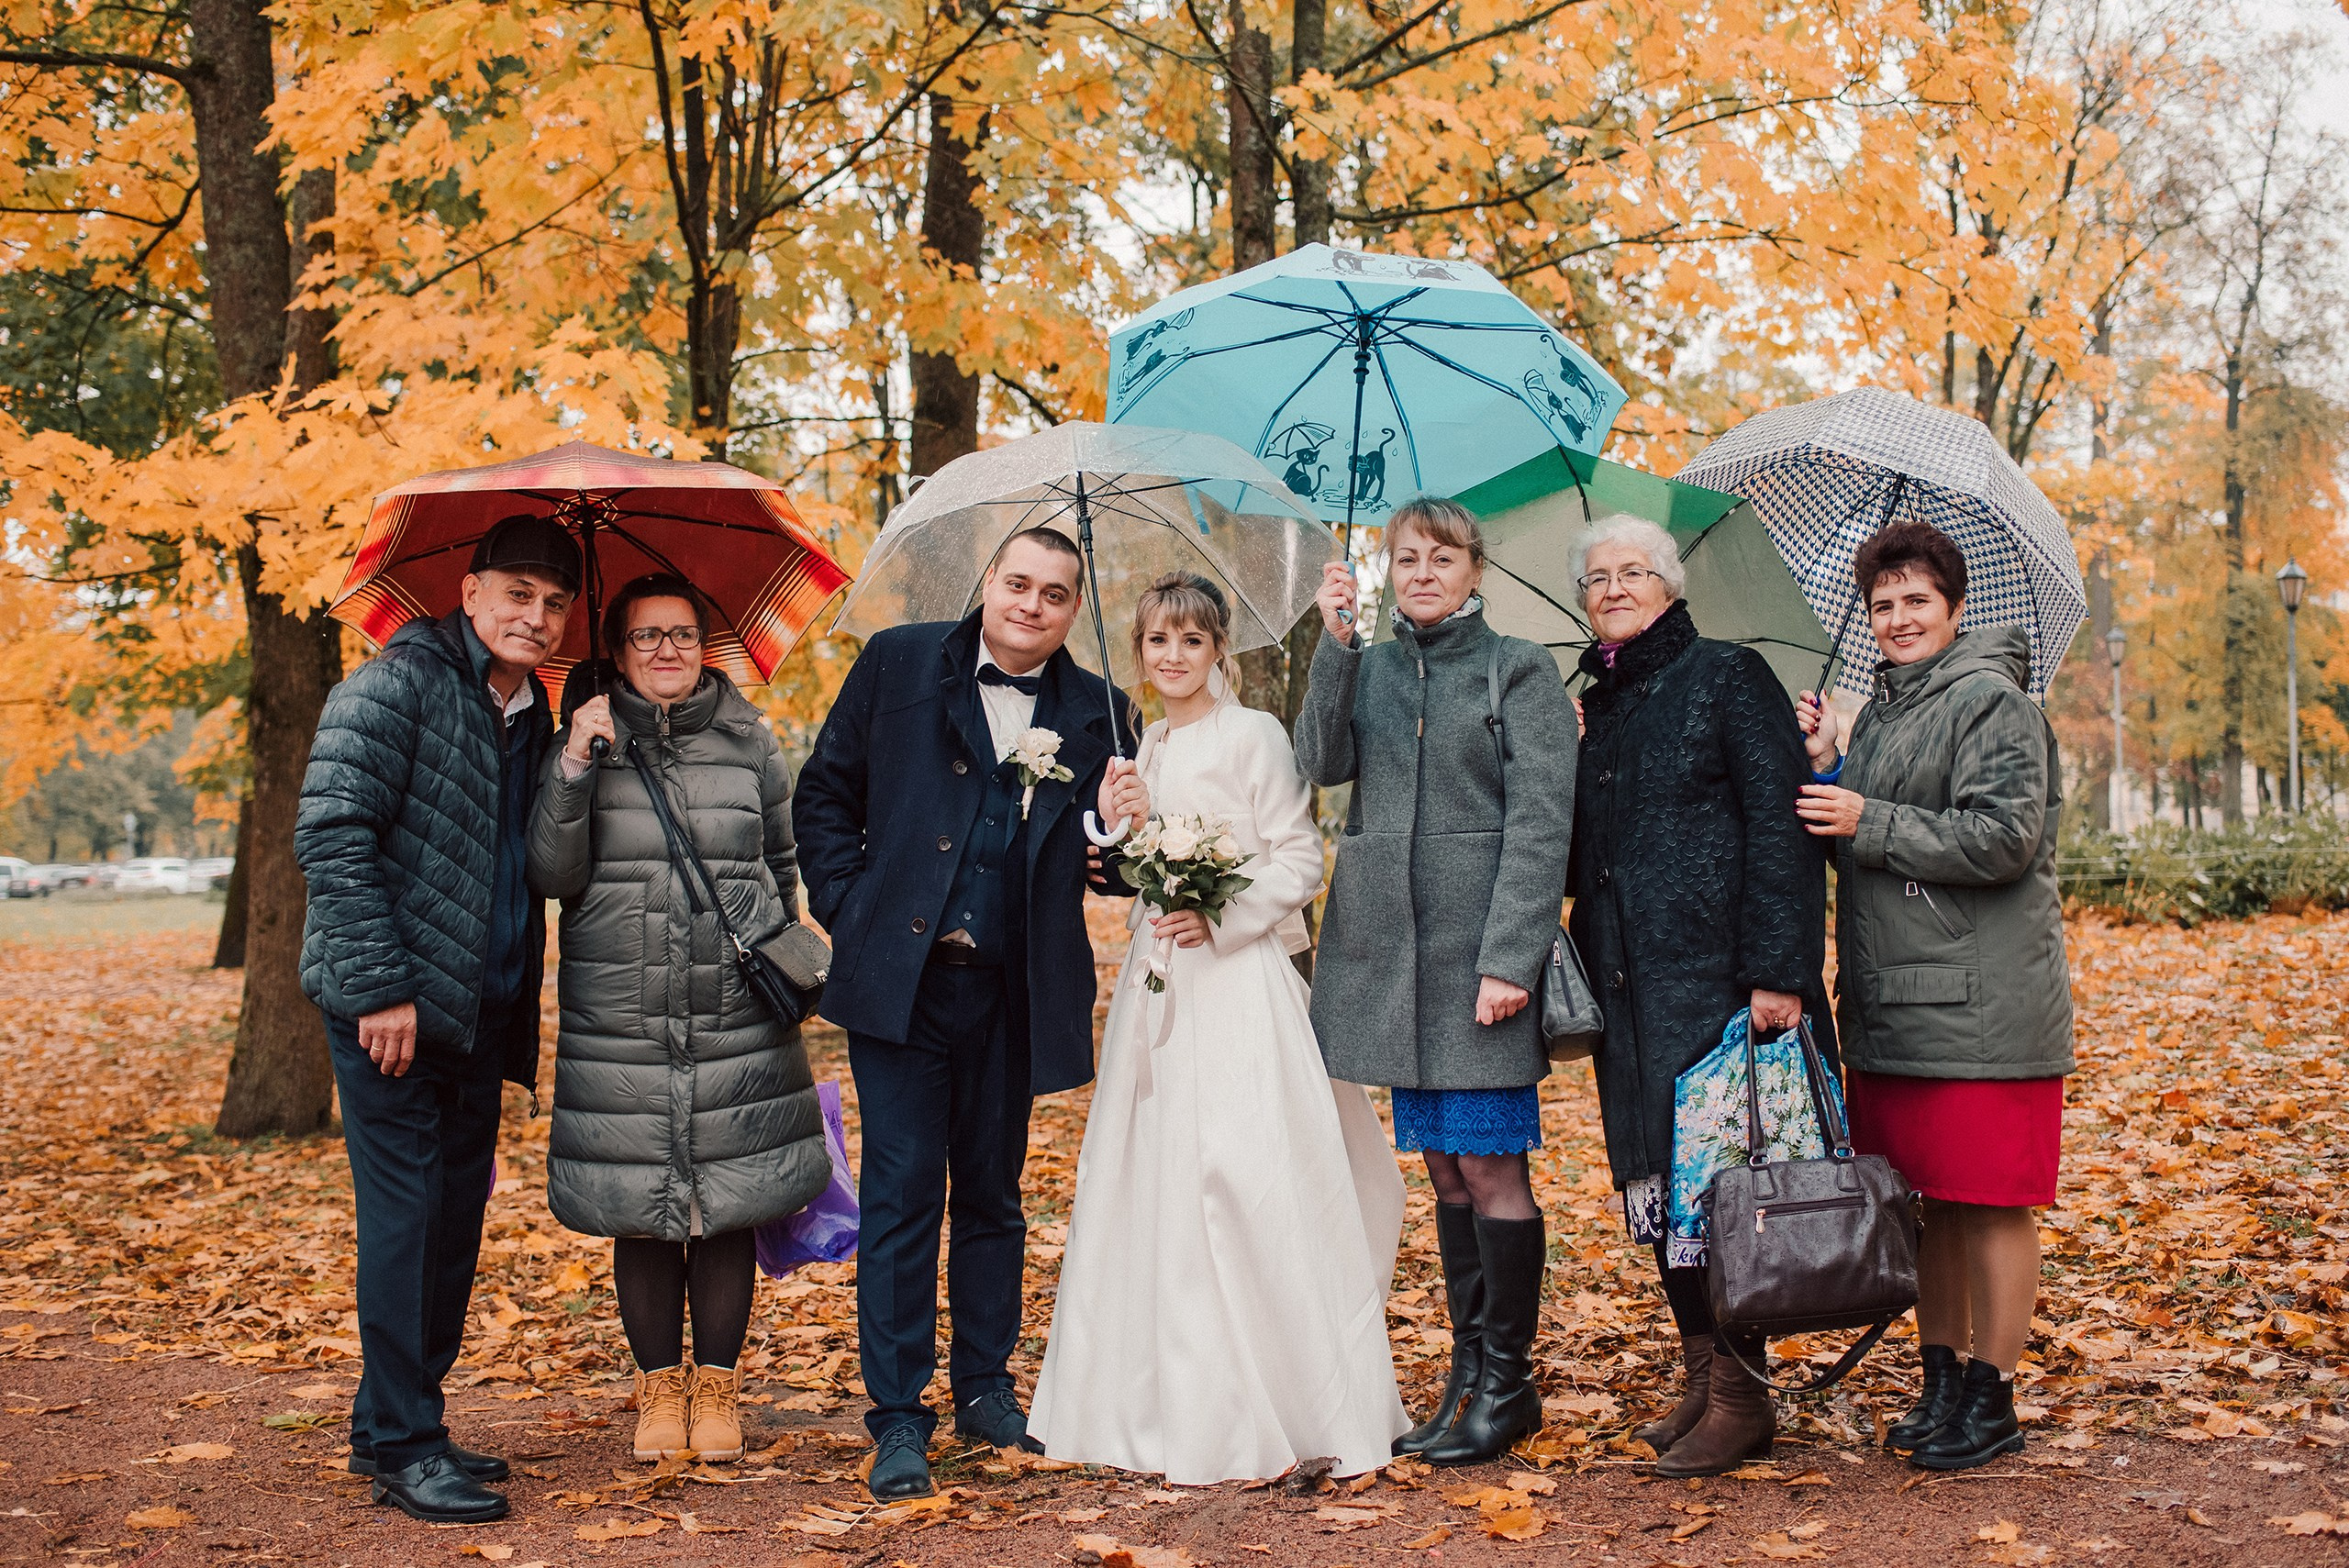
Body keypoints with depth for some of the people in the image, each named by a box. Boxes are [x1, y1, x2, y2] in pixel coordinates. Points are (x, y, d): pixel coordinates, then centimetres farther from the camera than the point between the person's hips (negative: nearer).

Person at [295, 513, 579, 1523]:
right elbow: (329, 832, -16)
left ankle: (397, 1423, 24)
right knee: (405, 1213, -5)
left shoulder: (533, 715, 15)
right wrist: (382, 984, -19)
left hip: (479, 1013, 8)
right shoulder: (402, 682, -9)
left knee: (456, 1219, 12)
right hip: (392, 1008, -8)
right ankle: (399, 1446, 5)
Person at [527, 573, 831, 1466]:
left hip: (736, 1019, 1)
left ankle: (716, 1387, 18)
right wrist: (574, 770, -14)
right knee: (641, 1214, 4)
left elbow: (782, 865, 18)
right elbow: (552, 876, -5)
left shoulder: (749, 743, 8)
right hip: (619, 1019, 0)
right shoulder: (588, 744, 5)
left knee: (729, 1207, 4)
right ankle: (659, 1387, 20)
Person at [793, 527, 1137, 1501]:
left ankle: (985, 1389, 28)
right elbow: (825, 793, 5)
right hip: (900, 977, -2)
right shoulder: (897, 663, 2)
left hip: (1011, 991, 2)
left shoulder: (1098, 712, 6)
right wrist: (849, 910, -4)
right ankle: (898, 1417, 6)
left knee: (992, 1194, 14)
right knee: (903, 1193, -1)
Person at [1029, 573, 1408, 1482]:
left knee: (1240, 1181, -9)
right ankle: (1175, 1410, 15)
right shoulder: (1148, 750, 16)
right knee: (1152, 1180, 7)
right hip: (1157, 982, 7)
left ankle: (1261, 1415, 0)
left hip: (1236, 982, -7)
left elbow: (1301, 857, -8)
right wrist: (1118, 828, 1)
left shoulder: (1251, 736, -5)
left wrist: (1222, 918, -18)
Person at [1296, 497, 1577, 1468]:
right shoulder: (1367, 668, 15)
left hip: (1477, 949, -5)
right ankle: (1468, 1376, 20)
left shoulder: (1520, 672, 0)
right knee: (1444, 1166, 11)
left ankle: (1507, 1386, 8)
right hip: (1390, 951, 5)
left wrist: (1509, 958, -15)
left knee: (1488, 1165, -3)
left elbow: (1540, 822, -7)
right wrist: (1336, 644, -11)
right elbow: (1324, 762, -2)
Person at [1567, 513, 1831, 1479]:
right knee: (1657, 1179, 9)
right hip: (1629, 986, 7)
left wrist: (1779, 971, -17)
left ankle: (1741, 1396, 3)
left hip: (1716, 976, -7)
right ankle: (1703, 1380, 20)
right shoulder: (1595, 707, 17)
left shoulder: (1729, 678, -2)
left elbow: (1782, 830, -10)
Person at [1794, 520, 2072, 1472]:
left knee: (1991, 1205, -1)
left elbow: (2002, 840, -17)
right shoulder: (1878, 712, 18)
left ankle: (1990, 1400, 7)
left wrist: (1867, 821, -13)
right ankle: (1939, 1382, 23)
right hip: (1892, 1007, 8)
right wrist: (1826, 770, 4)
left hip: (1983, 1009, -8)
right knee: (1926, 1203, 13)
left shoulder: (1991, 701, -7)